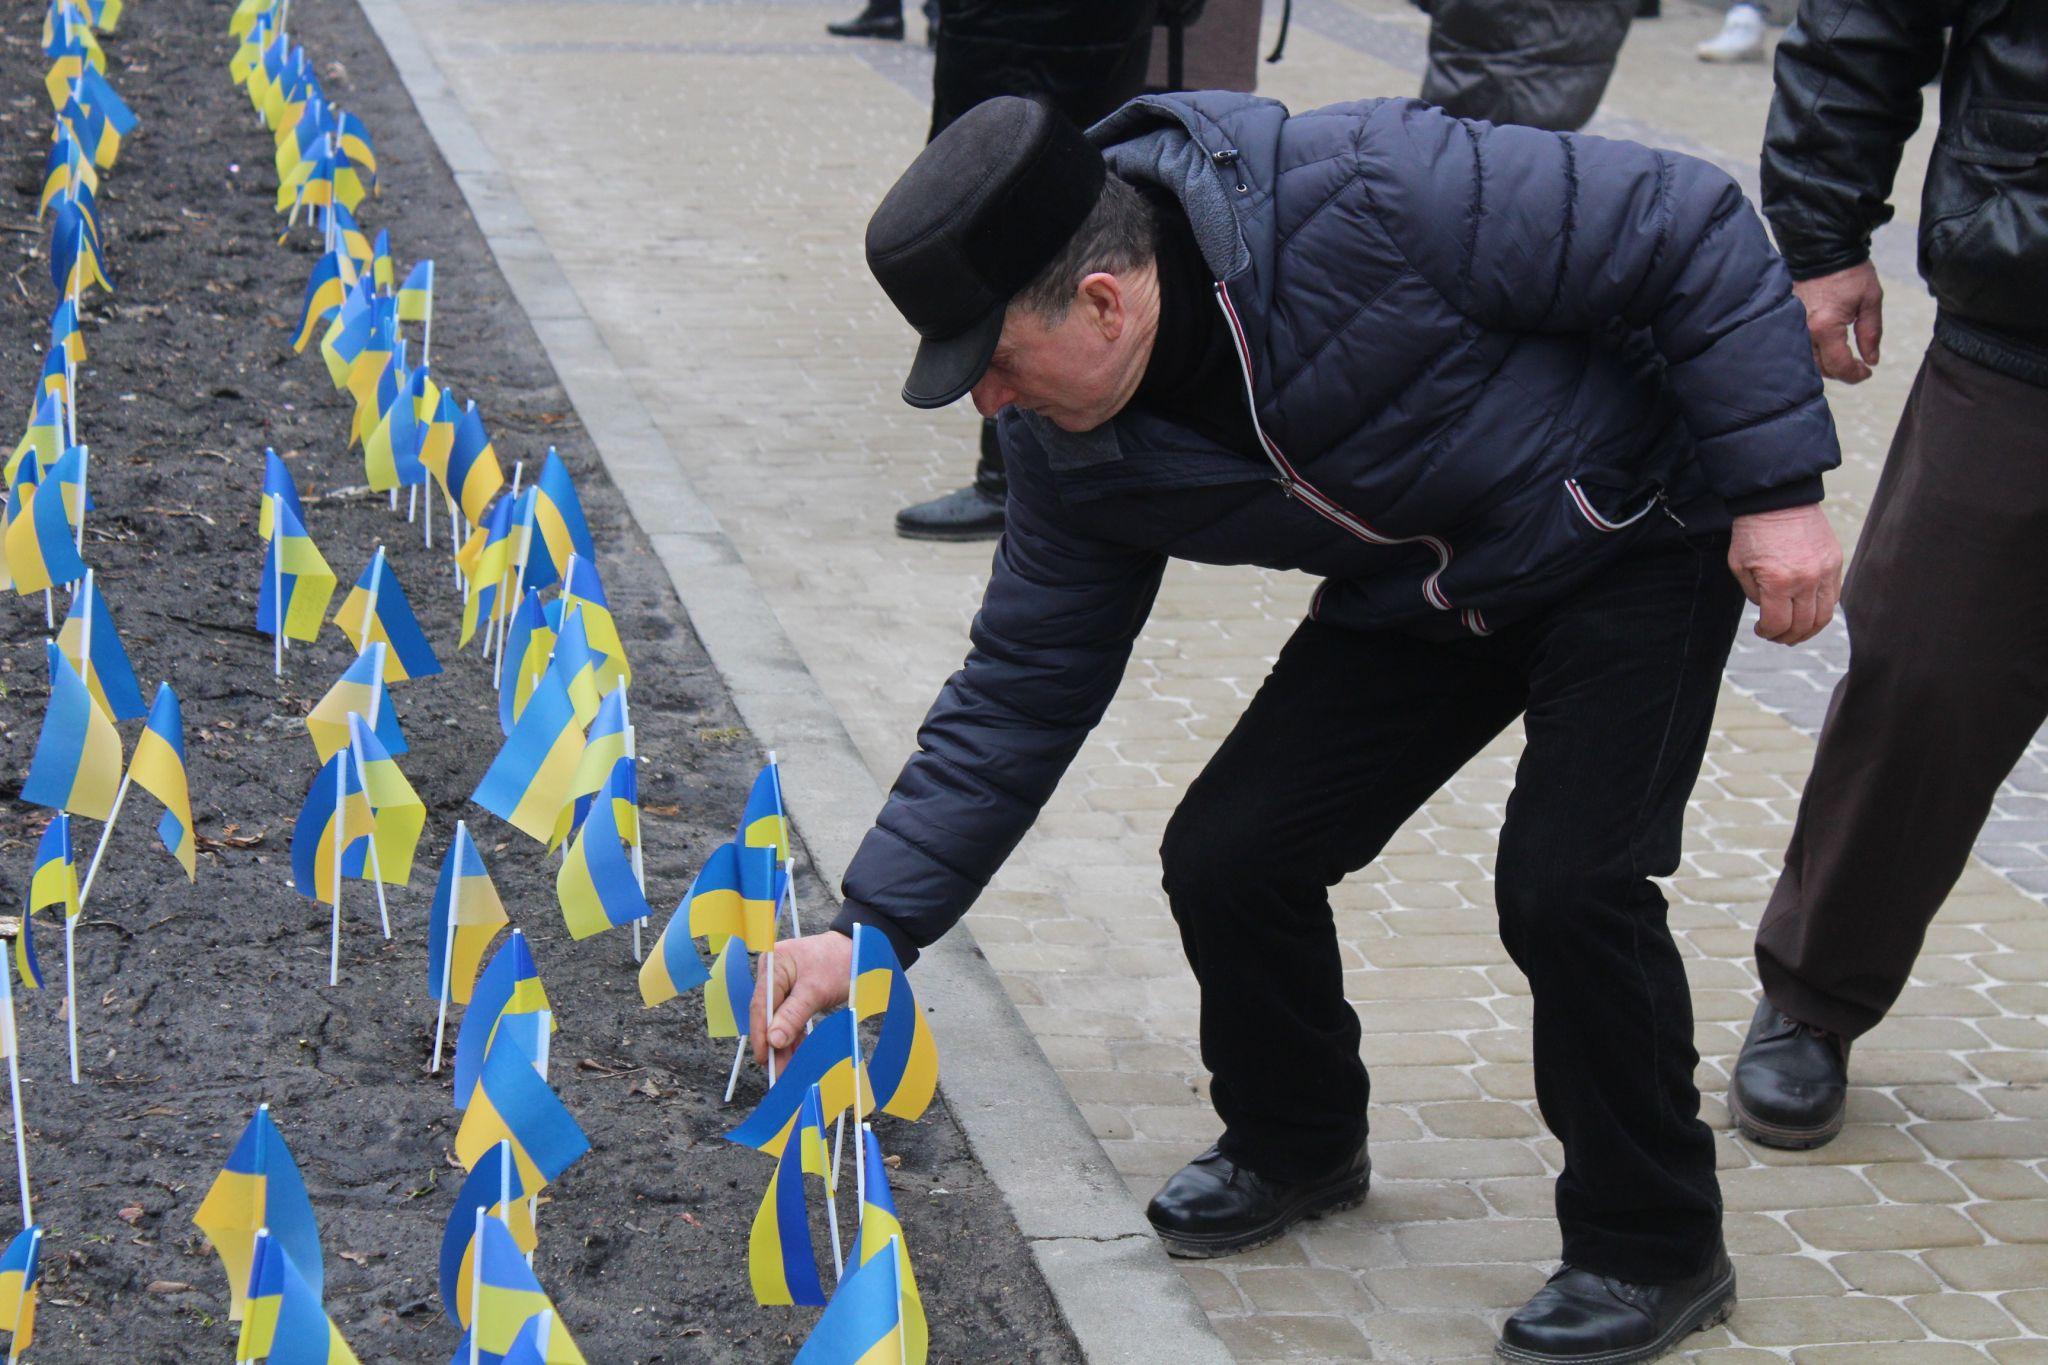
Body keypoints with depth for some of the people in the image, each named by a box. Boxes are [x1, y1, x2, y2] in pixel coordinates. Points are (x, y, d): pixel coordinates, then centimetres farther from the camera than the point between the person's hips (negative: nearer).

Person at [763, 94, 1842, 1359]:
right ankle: (1297, 1145, 25)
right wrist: (872, 927, -12)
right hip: (1418, 595, 6)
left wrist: (1776, 487, -26)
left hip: (1633, 534, -6)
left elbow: (1690, 229, -27)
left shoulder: (1369, 200, -36)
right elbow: (1024, 686, -5)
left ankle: (1656, 1249, 2)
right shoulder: (1075, 453, -14)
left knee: (1567, 881, -19)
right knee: (1225, 857, -4)